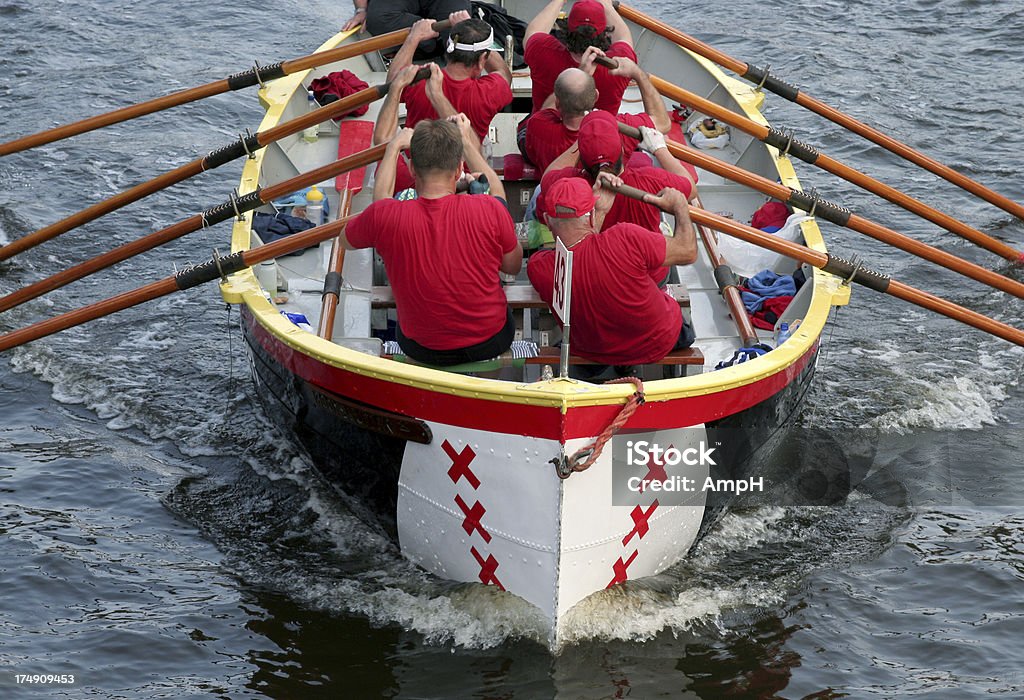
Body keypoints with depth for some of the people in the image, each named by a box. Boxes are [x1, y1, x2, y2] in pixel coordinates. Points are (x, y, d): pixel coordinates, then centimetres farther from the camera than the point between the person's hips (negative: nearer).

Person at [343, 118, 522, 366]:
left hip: (421, 351, 0)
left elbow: (346, 239, 2)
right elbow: (514, 266, -1)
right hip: (490, 343, 0)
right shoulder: (489, 209, -23)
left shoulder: (384, 217, -24)